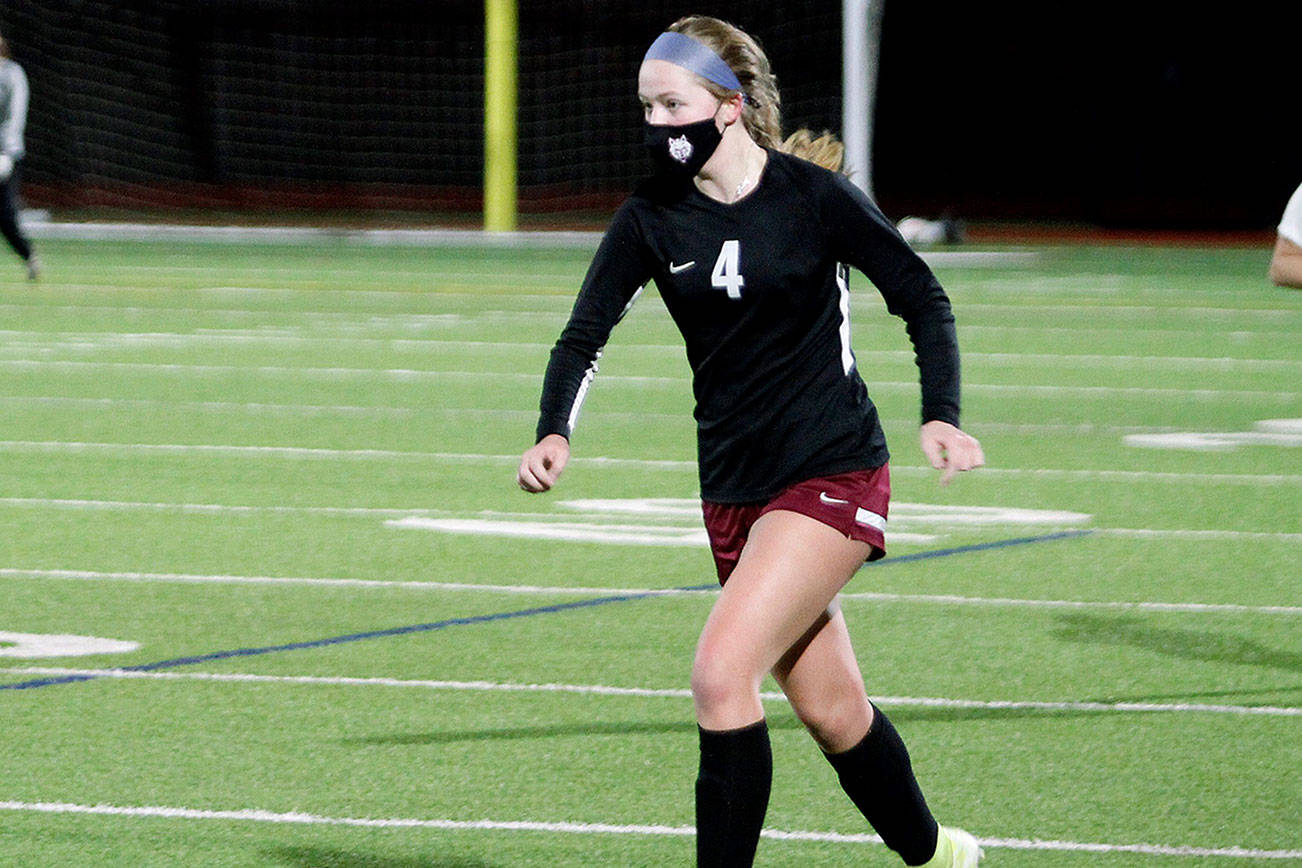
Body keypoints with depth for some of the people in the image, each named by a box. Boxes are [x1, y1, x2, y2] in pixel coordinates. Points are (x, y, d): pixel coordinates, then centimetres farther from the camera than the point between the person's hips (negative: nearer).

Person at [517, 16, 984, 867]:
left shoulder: (816, 196, -12)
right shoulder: (652, 216, -1)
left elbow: (922, 298, -2)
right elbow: (587, 333, -6)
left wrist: (942, 415, -16)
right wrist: (555, 434, -25)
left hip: (833, 475, -5)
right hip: (733, 487, 5)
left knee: (721, 675, -21)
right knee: (830, 710, 14)